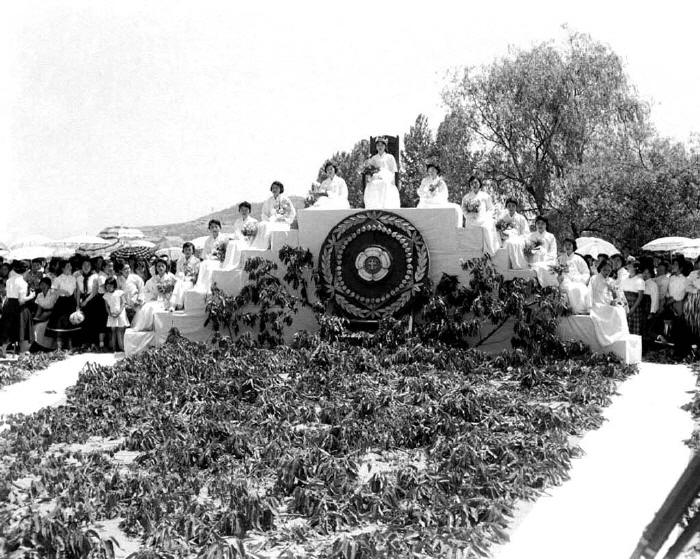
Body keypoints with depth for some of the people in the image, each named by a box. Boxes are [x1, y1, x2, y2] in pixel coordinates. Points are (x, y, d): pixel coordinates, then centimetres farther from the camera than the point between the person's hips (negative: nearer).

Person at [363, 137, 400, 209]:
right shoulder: (373, 159, 15)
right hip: (374, 186, 2)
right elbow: (368, 174, 16)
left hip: (387, 185, -2)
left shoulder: (390, 157, 8)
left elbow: (393, 173, 5)